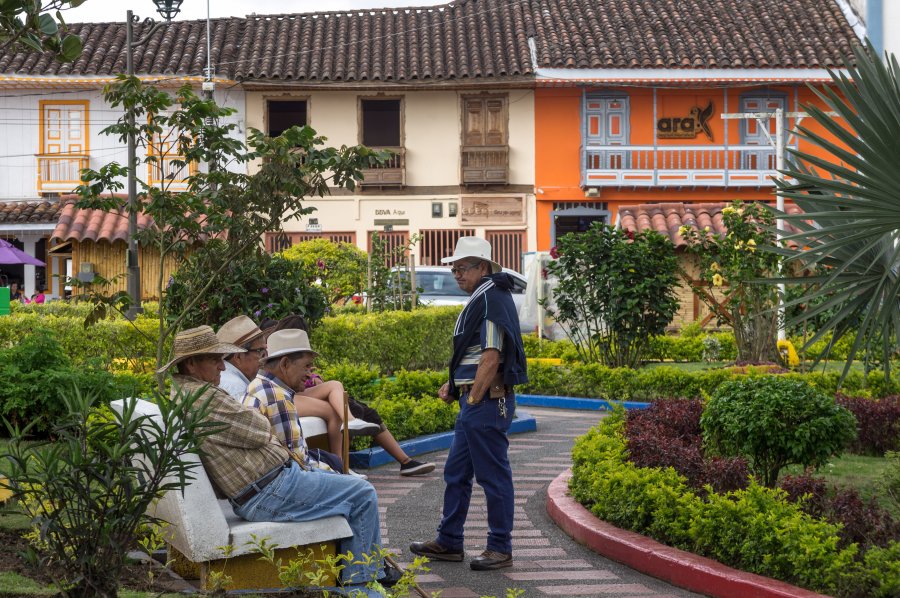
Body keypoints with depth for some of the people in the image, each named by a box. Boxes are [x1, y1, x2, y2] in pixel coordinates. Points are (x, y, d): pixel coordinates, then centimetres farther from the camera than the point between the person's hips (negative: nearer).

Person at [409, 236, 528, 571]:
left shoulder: (491, 299, -15)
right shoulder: (482, 299, 18)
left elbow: (491, 357, -22)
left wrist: (474, 398, -18)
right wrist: (456, 385, 14)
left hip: (487, 403, -11)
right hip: (475, 400, 11)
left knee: (493, 476, -2)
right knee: (456, 474, 16)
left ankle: (500, 549, 6)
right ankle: (449, 543, 24)